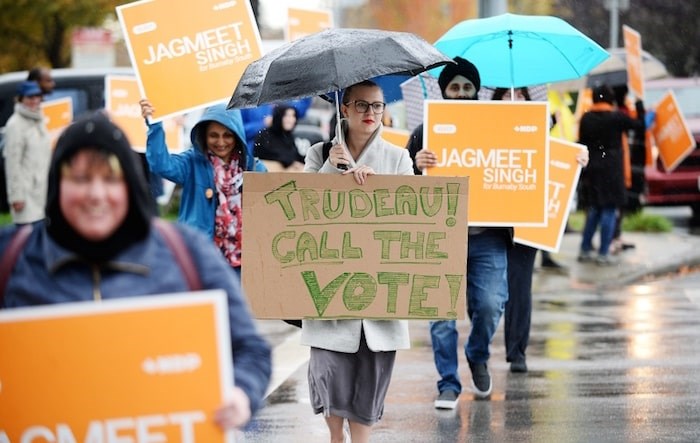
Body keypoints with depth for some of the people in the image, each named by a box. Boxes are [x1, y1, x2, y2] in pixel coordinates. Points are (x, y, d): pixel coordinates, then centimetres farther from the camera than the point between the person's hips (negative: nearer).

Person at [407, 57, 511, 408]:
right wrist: (417, 166, -23)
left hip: (487, 236, 1)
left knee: (490, 304, -9)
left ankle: (478, 357, 22)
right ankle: (448, 384, 10)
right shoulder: (426, 132, 6)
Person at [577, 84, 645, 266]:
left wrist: (583, 172, 12)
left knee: (594, 209, 17)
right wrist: (640, 107, 18)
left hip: (592, 169, 5)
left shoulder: (586, 118, 4)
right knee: (609, 210, -2)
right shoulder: (617, 117, -8)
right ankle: (603, 254, -5)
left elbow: (582, 144, 6)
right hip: (611, 169, -5)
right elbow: (640, 125, 2)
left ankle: (585, 250, 17)